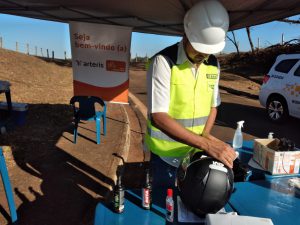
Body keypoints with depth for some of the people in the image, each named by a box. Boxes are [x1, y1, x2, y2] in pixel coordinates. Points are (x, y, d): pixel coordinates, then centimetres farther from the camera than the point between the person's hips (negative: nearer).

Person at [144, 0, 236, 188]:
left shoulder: (213, 65, 0)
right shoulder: (163, 61, -20)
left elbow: (213, 106, 10)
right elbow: (159, 117, -27)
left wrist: (206, 136, -8)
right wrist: (206, 144, -33)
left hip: (197, 151, 5)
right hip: (166, 154, -5)